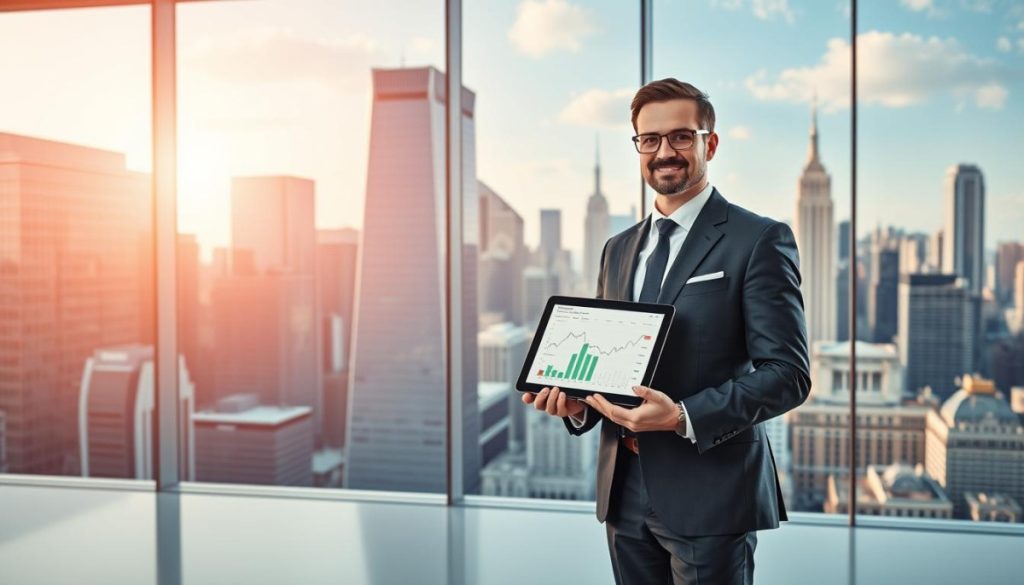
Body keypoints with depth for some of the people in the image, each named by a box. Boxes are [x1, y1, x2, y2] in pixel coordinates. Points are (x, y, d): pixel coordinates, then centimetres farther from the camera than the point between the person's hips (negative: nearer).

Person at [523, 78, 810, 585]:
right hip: (624, 494, 6)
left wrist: (684, 417, -22)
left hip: (708, 495, -5)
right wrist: (576, 402, -2)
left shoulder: (759, 240, -6)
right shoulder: (618, 249, 13)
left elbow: (787, 373, -11)